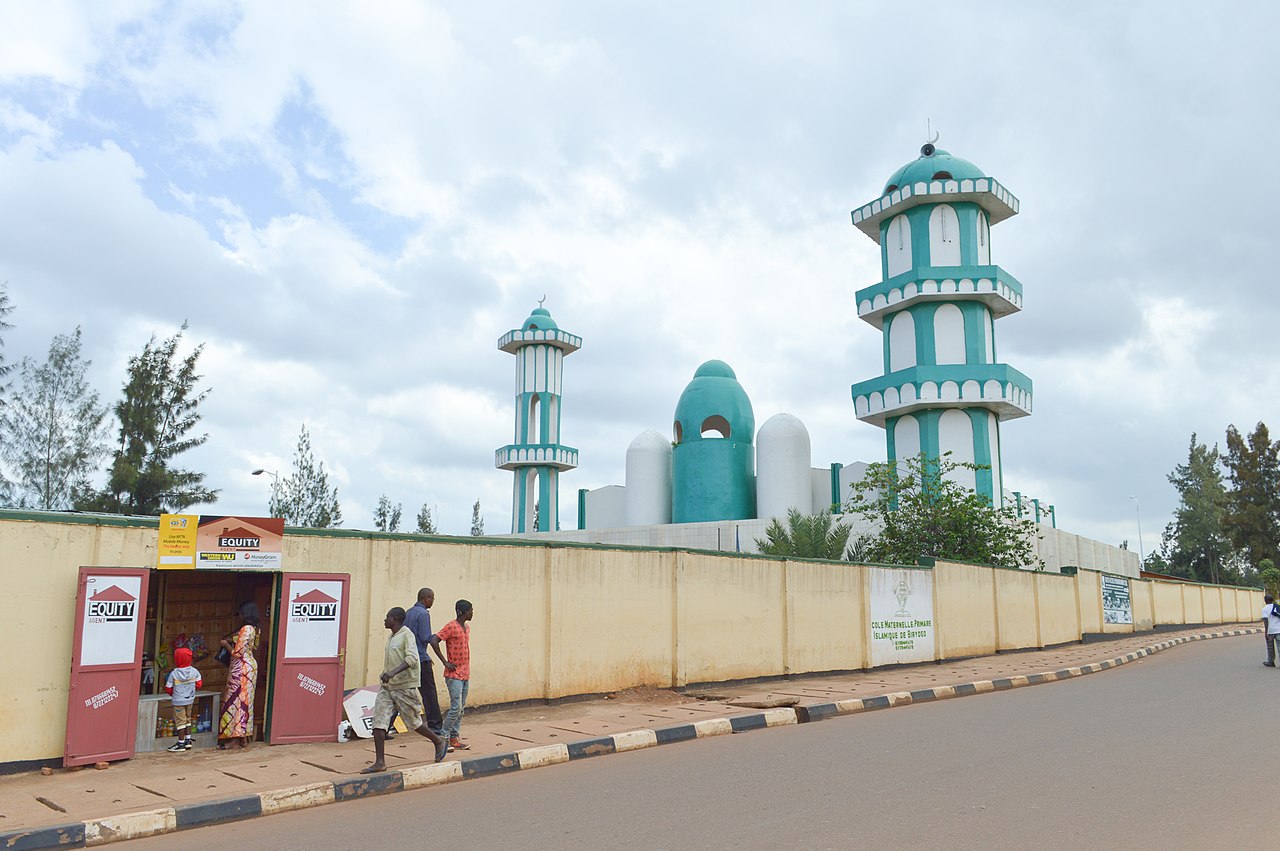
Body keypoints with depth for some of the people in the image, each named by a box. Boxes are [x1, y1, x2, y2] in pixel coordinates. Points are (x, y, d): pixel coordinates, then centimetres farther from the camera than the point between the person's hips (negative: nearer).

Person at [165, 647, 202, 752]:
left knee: (180, 721, 4)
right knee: (187, 719, 18)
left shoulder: (173, 674, -16)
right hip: (190, 700, 4)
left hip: (178, 701, -4)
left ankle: (181, 743, 8)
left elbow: (168, 688, -10)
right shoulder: (194, 671, -8)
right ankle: (188, 741, 22)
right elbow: (199, 684, -3)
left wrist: (173, 694, 11)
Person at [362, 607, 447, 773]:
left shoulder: (407, 635, -13)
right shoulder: (391, 638, 13)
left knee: (414, 722, 4)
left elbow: (412, 658, -26)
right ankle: (380, 762, -1)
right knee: (378, 722, -4)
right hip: (387, 687, 8)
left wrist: (392, 672, -35)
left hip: (405, 686, -8)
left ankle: (439, 742, 27)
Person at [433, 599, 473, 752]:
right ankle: (444, 738, 1)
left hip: (465, 675, 8)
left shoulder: (467, 628, 14)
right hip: (454, 675, -8)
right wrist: (445, 662, -17)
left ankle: (454, 738, 15)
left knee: (461, 708, 9)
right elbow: (434, 641, -21)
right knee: (456, 708, -10)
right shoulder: (451, 627, -13)